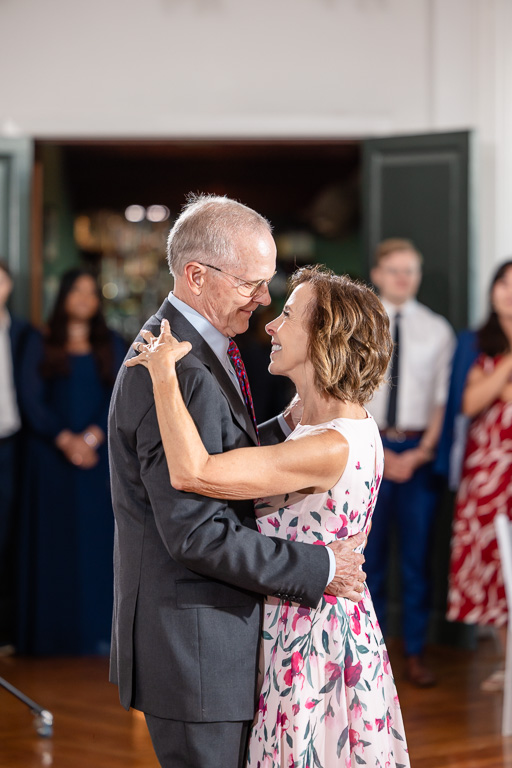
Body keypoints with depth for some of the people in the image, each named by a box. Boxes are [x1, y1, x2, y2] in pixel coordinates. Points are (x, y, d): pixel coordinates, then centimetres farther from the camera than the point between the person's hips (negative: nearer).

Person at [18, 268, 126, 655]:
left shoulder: (113, 346, 11)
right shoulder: (41, 346, 8)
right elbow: (32, 401, 0)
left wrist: (92, 437, -14)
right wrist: (65, 440, -13)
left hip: (100, 457, 1)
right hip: (52, 457, -1)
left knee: (98, 540, -2)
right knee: (55, 540, -2)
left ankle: (99, 630, 0)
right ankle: (55, 633, 1)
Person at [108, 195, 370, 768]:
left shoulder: (177, 349, 11)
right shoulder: (181, 375, -23)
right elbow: (197, 533, -26)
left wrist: (288, 425, 6)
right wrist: (321, 569, -19)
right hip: (191, 645, -10)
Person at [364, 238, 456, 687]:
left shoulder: (437, 330, 7)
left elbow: (442, 398, 4)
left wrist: (421, 452, -8)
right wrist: (380, 454, -8)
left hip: (419, 451, 1)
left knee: (417, 555, 2)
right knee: (369, 553, 2)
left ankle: (416, 654, 10)